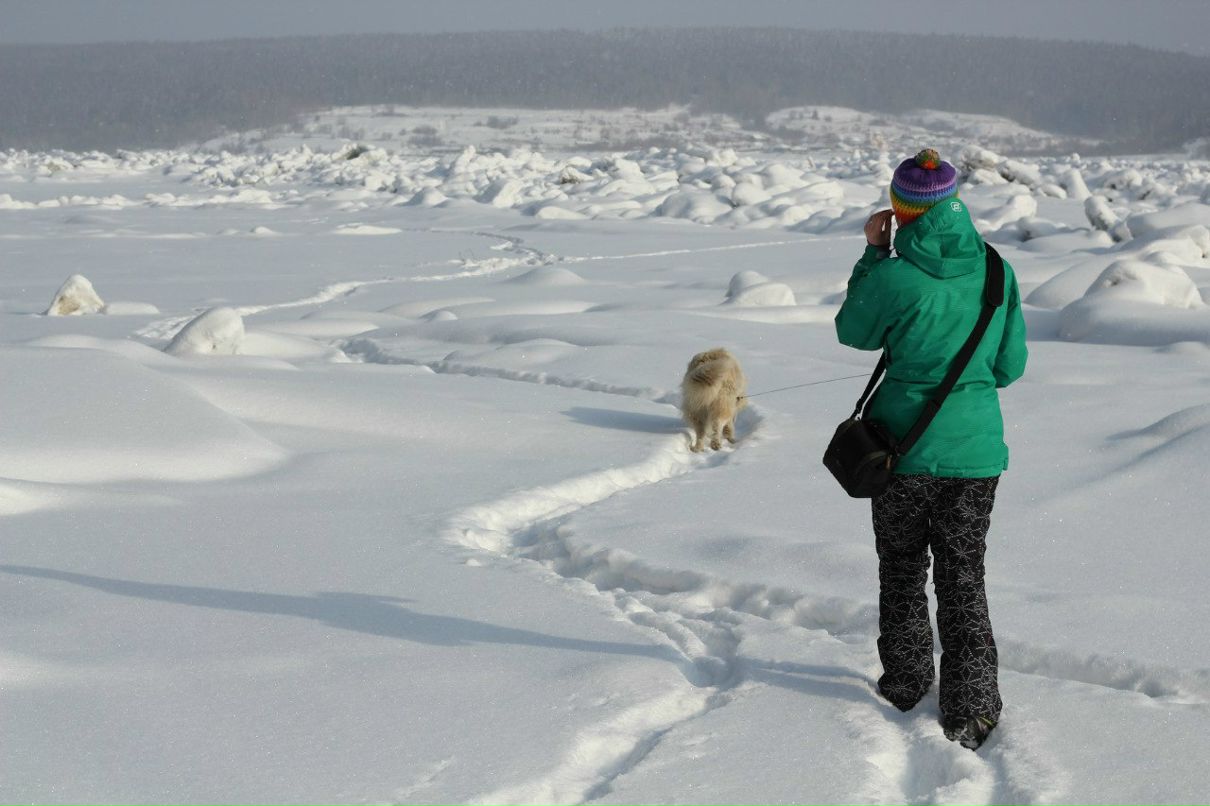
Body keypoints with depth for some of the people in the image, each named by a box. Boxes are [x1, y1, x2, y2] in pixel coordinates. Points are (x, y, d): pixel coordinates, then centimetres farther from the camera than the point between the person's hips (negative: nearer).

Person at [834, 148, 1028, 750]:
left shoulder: (893, 277, -17)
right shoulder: (997, 272, -5)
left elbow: (854, 332, 3)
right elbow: (1010, 366, 4)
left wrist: (873, 254, 6)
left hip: (905, 444, -2)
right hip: (976, 449, 2)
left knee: (903, 570, 17)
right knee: (963, 578, 12)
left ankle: (905, 684, 29)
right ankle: (970, 711, 9)